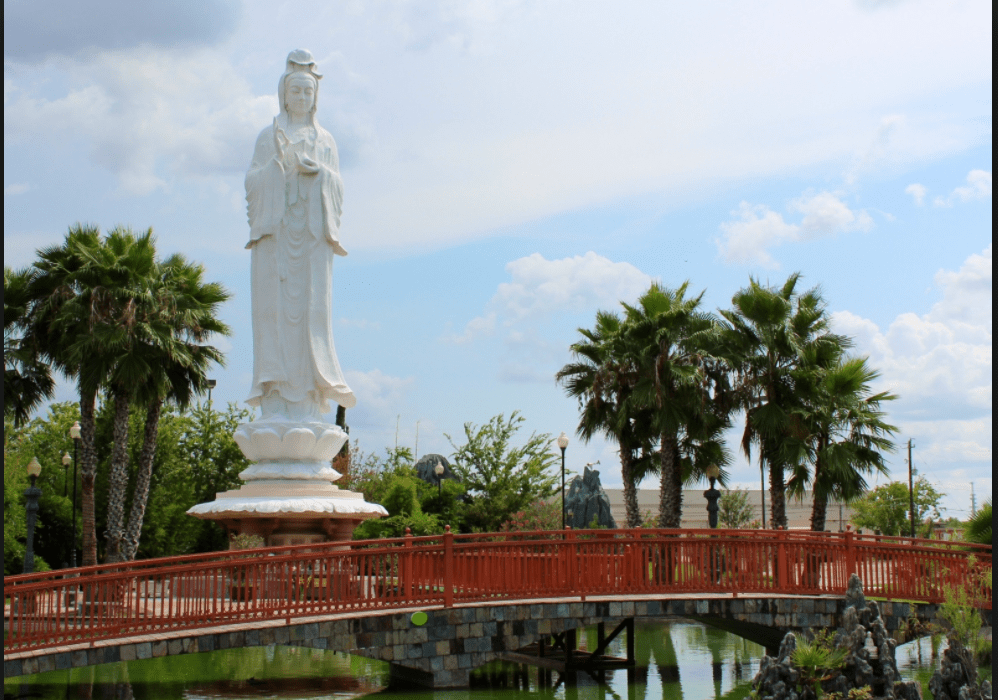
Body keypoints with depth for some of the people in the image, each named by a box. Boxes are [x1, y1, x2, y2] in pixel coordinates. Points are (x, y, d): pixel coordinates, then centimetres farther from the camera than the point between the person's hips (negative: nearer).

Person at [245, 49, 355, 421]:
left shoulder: (325, 140, 17)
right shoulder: (269, 136, 14)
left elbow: (336, 188, 8)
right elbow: (253, 183, 4)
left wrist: (315, 169, -11)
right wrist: (280, 162, -13)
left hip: (313, 235, 1)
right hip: (275, 231, -1)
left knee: (311, 309, -7)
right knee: (276, 309, -9)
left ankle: (308, 403, -9)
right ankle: (275, 404, -11)